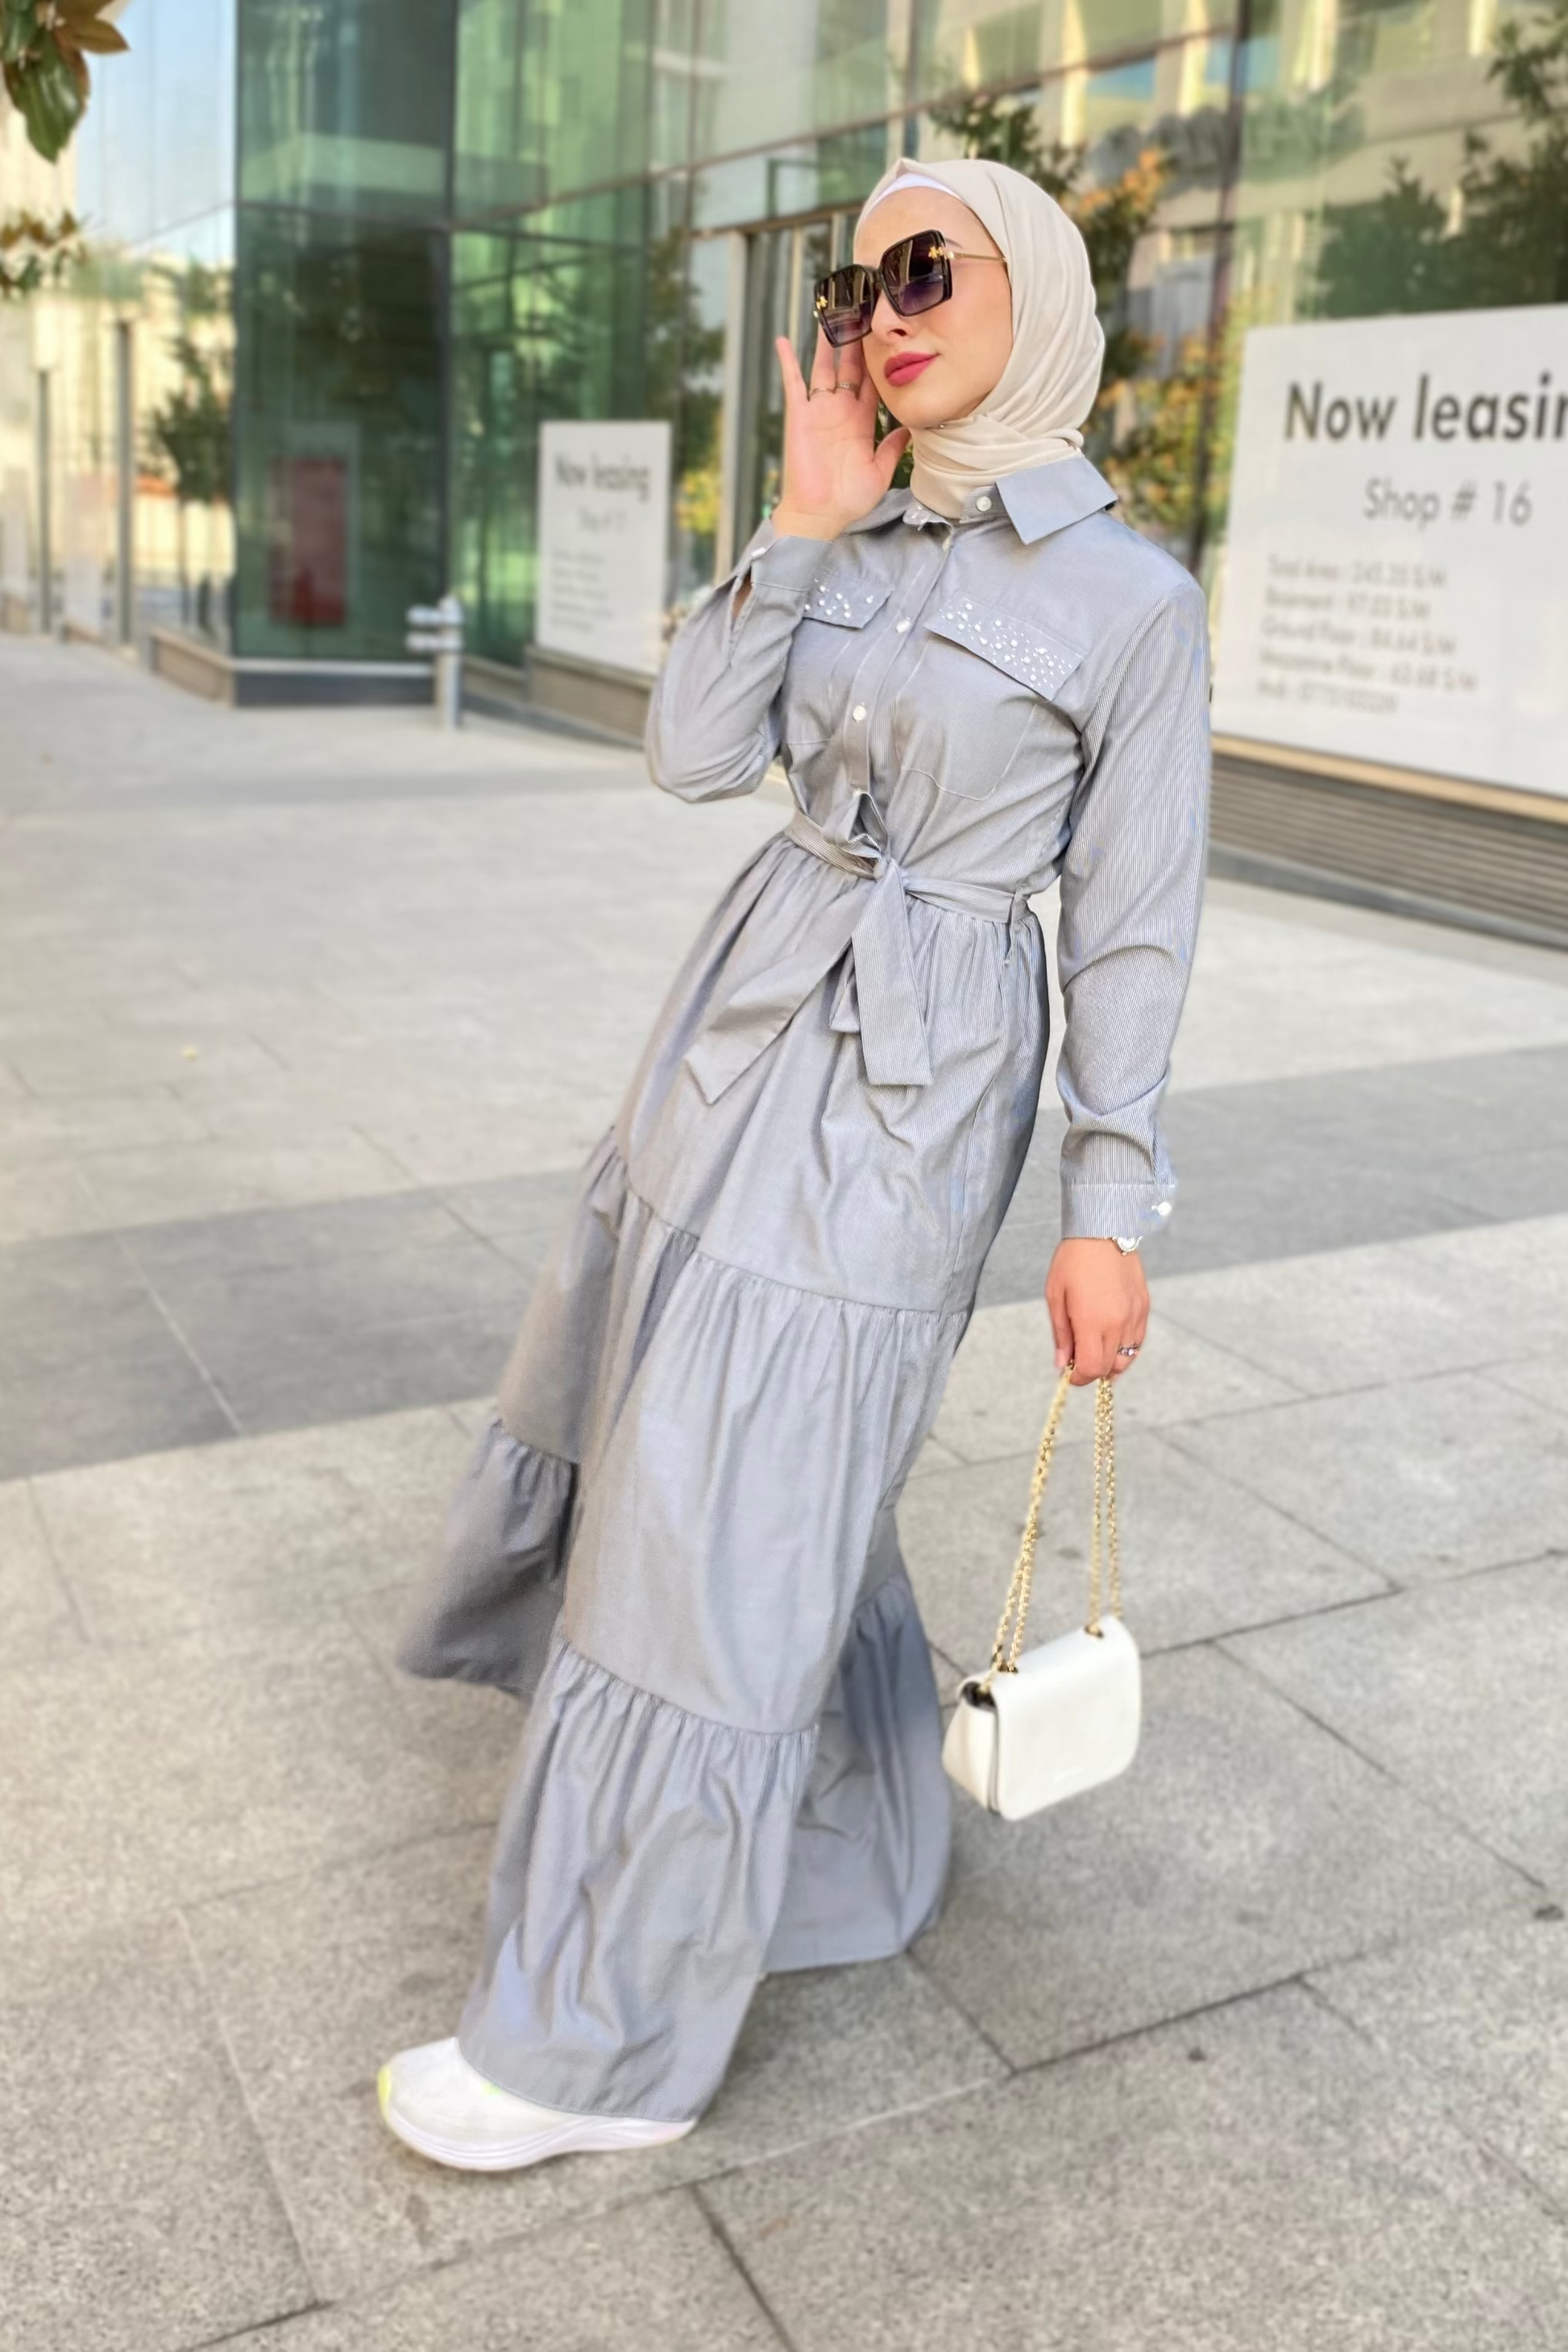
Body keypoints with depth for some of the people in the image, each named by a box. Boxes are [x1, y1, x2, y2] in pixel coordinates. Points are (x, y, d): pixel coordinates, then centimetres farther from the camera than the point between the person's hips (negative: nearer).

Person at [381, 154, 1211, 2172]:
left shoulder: (1133, 601, -8)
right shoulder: (866, 543, 9)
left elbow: (1131, 924, -7)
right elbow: (692, 754, -1)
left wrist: (1109, 1211, -9)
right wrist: (805, 524, -7)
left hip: (908, 1082, -8)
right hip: (745, 1014, 8)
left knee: (736, 1523, -5)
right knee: (664, 1397, 19)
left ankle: (607, 2044, 11)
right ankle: (856, 1813, 44)